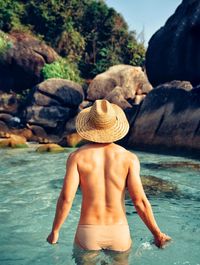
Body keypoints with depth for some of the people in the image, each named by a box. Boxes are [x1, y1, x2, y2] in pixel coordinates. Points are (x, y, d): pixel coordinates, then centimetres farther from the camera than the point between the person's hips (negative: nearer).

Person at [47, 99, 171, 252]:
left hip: (88, 233, 0)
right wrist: (157, 233, 1)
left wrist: (55, 231, 1)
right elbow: (140, 201, -12)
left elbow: (66, 198, -13)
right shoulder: (129, 158, -8)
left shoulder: (77, 157, -9)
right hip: (119, 233, 1)